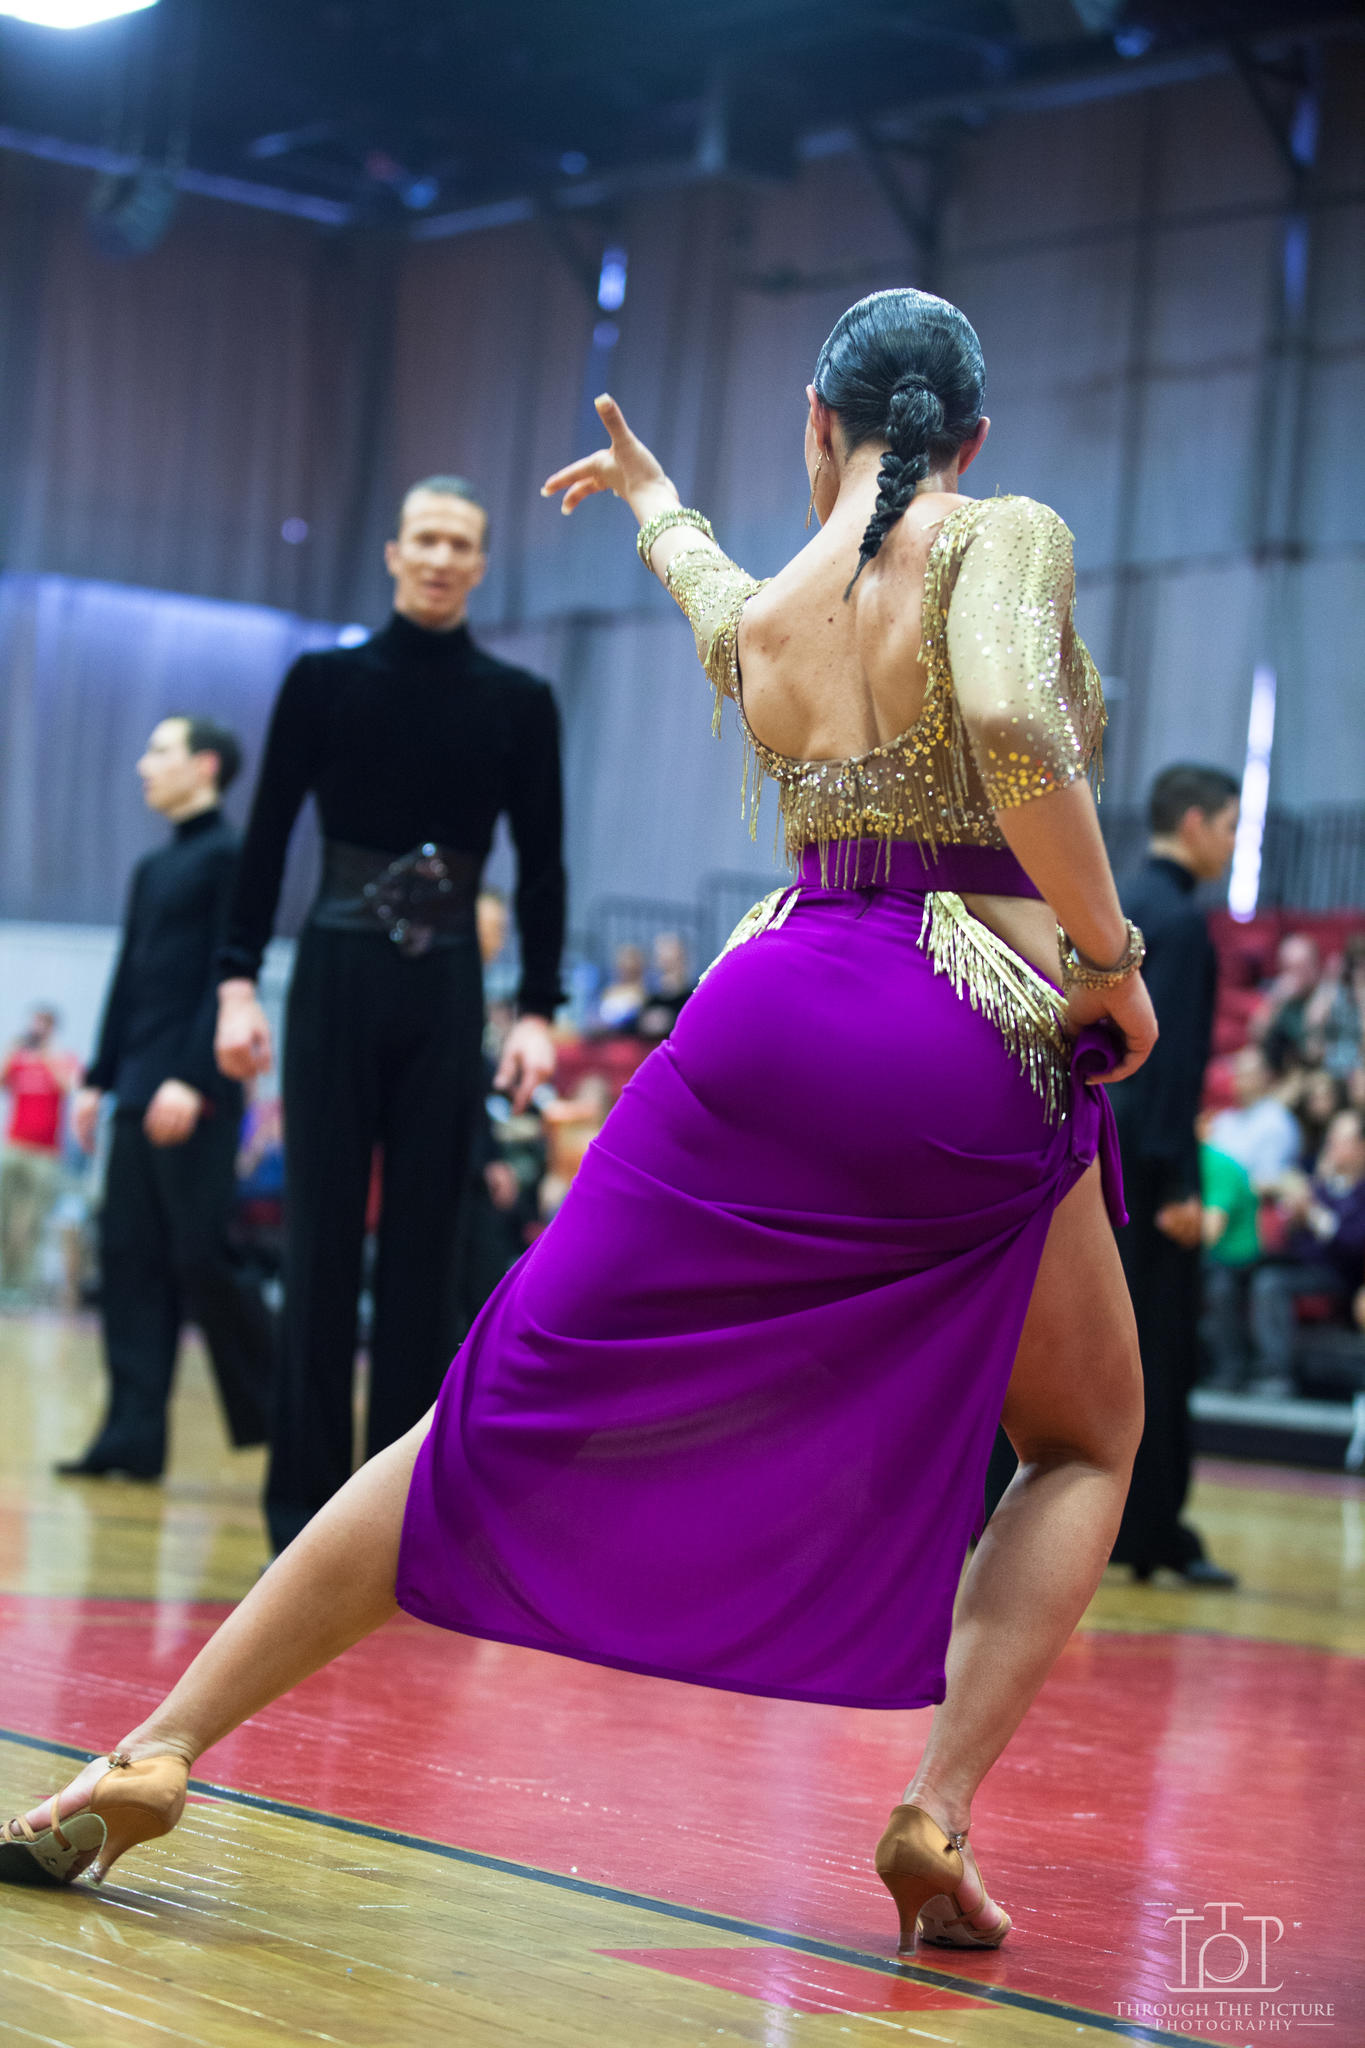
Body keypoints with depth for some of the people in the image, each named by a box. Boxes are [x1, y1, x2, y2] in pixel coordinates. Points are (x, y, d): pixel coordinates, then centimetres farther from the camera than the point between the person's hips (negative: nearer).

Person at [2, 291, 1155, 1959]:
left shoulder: (758, 611, 17)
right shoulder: (1008, 535, 0)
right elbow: (1013, 724, -20)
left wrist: (650, 496, 63)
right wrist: (1107, 958, -8)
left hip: (768, 1013, 4)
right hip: (976, 1064, -4)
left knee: (512, 1410, 7)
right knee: (1089, 1441, 20)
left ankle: (162, 1746, 2)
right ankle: (940, 1813, 0)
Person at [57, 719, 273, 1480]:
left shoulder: (230, 857, -6)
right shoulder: (153, 869, 18)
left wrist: (192, 1081, -20)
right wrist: (100, 1079, 16)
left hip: (196, 1095, -8)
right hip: (141, 1094, 8)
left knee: (201, 1258, -7)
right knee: (130, 1259, 2)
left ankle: (286, 1410, 8)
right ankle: (135, 1434, 1)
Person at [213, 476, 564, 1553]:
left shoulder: (520, 704, 5)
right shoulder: (325, 682, 2)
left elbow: (542, 869, 5)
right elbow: (267, 839, 2)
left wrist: (538, 1010, -2)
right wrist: (238, 982, -5)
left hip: (447, 991, 1)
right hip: (337, 978, -1)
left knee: (425, 1245, 2)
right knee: (323, 1238, -2)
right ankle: (305, 1495, 4)